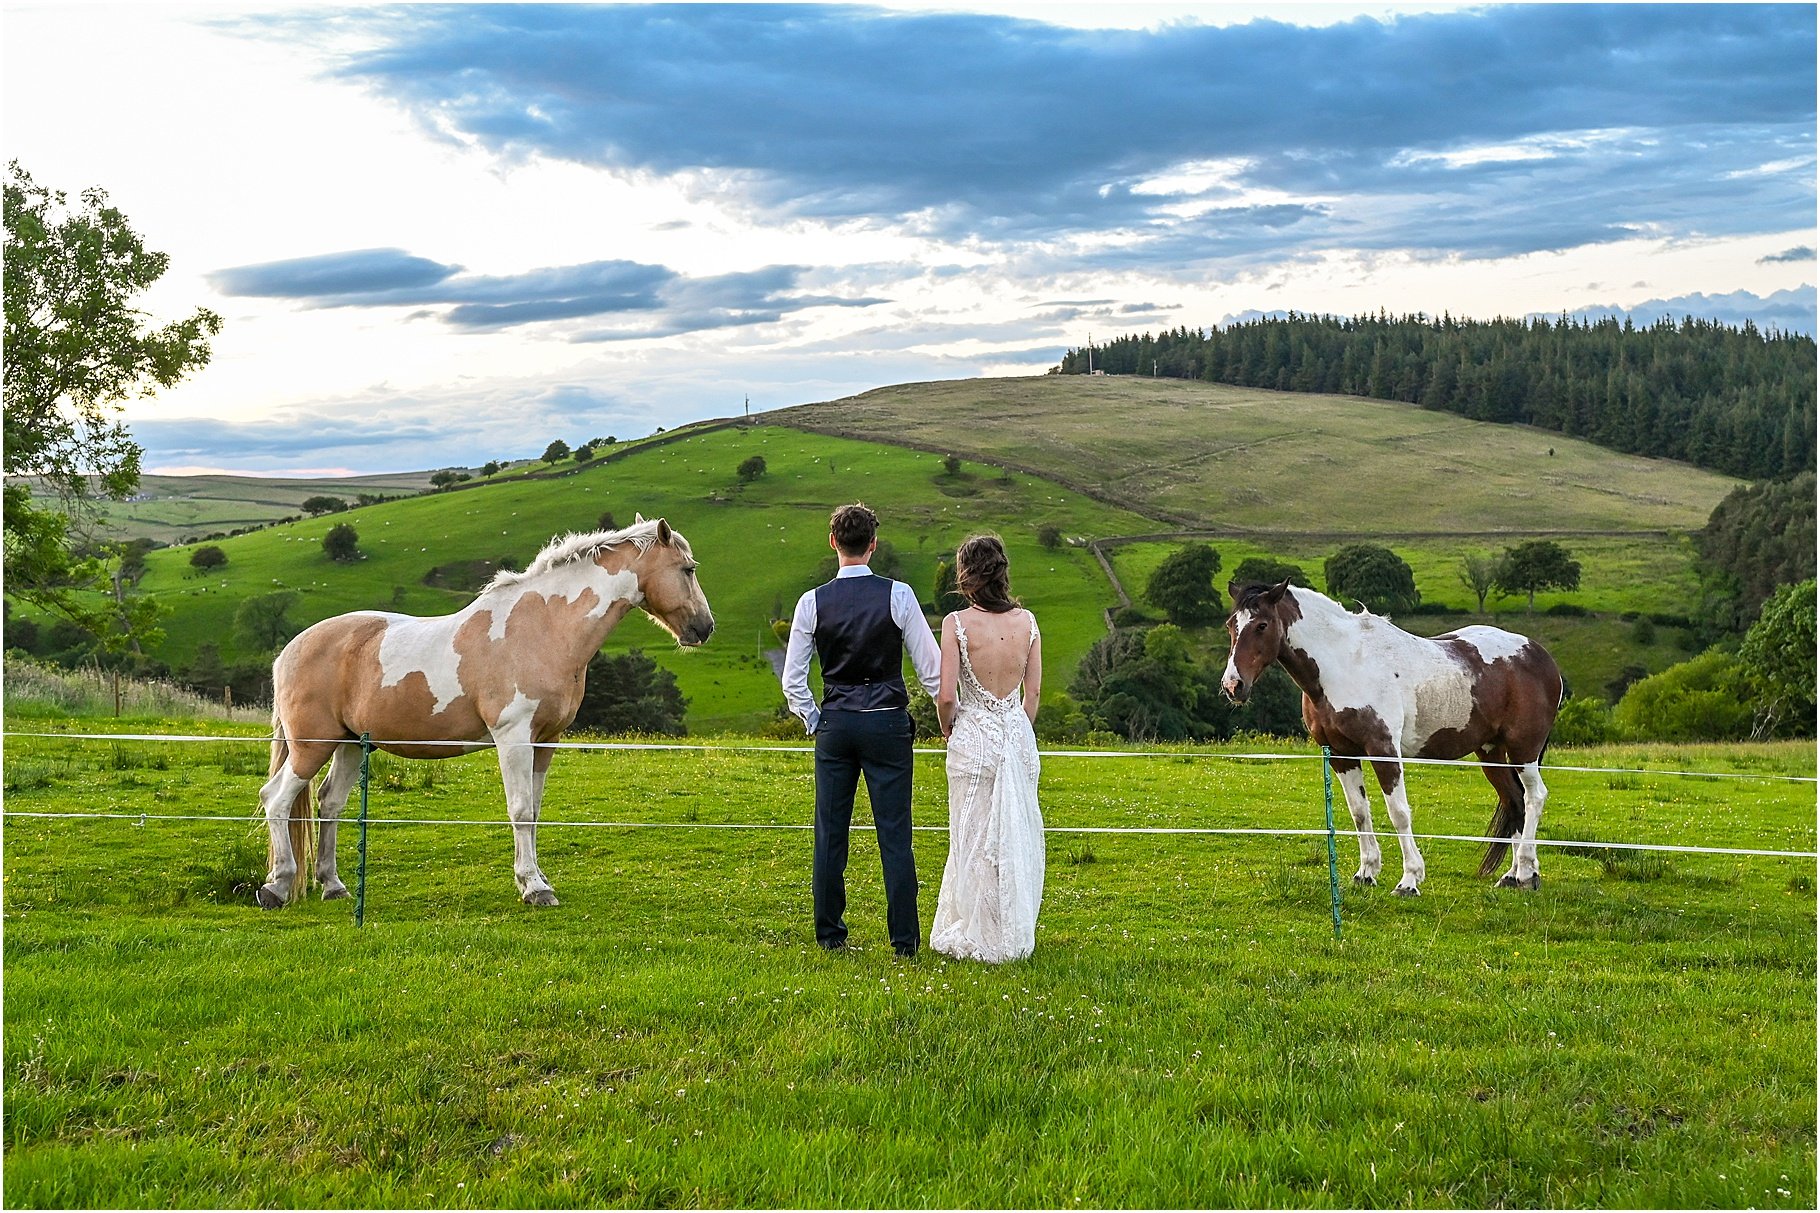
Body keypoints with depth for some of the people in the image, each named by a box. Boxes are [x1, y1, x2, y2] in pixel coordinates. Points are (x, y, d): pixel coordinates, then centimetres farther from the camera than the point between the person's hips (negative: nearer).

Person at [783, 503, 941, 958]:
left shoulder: (813, 603, -2)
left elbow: (792, 680, 1)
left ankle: (829, 933, 17)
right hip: (887, 723, -1)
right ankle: (904, 938, 5)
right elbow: (931, 668, -3)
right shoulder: (897, 596, -6)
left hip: (834, 724, 2)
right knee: (894, 835, 2)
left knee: (830, 833, 10)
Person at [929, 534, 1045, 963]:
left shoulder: (957, 623, -12)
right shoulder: (1026, 621, 0)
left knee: (975, 840, 7)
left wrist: (947, 729, 6)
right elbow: (1034, 691, 5)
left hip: (973, 738, -4)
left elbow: (946, 695, -13)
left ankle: (978, 938, 15)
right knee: (1017, 836, 13)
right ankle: (1016, 935, 23)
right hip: (1019, 735, 4)